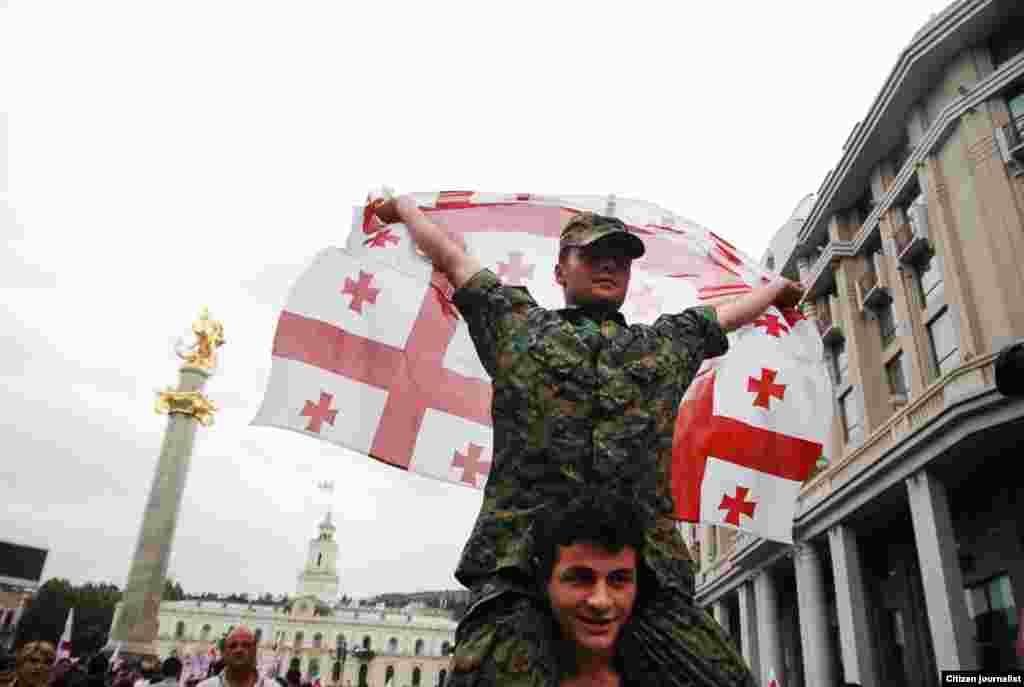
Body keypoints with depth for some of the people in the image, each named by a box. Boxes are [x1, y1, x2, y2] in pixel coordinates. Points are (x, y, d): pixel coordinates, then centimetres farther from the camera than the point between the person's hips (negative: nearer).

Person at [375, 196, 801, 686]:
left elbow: (730, 312, 44)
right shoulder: (518, 324, 19)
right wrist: (404, 205, 44)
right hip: (518, 560, -2)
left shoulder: (670, 343, 26)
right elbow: (449, 255, 30)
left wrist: (778, 286, 61)